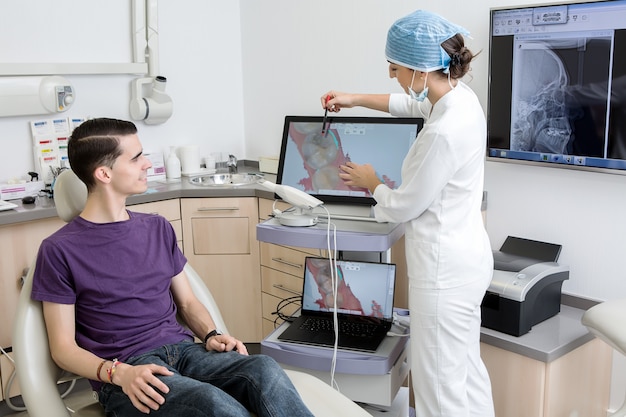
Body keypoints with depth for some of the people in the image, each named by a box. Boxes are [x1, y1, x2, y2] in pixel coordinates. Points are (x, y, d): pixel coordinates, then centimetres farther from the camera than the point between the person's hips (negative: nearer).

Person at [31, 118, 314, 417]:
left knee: (265, 369, -27)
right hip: (124, 372, -4)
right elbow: (63, 347, -1)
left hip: (183, 350, 5)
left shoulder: (158, 229, 15)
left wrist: (210, 335, -3)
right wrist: (118, 373, -19)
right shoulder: (59, 250, 0)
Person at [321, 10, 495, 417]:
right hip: (465, 257, 10)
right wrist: (355, 99, 27)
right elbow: (412, 103, 24)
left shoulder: (444, 133, -28)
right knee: (468, 368, 23)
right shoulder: (459, 95, 0)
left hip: (444, 269, -10)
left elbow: (403, 206, -16)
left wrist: (371, 182, 4)